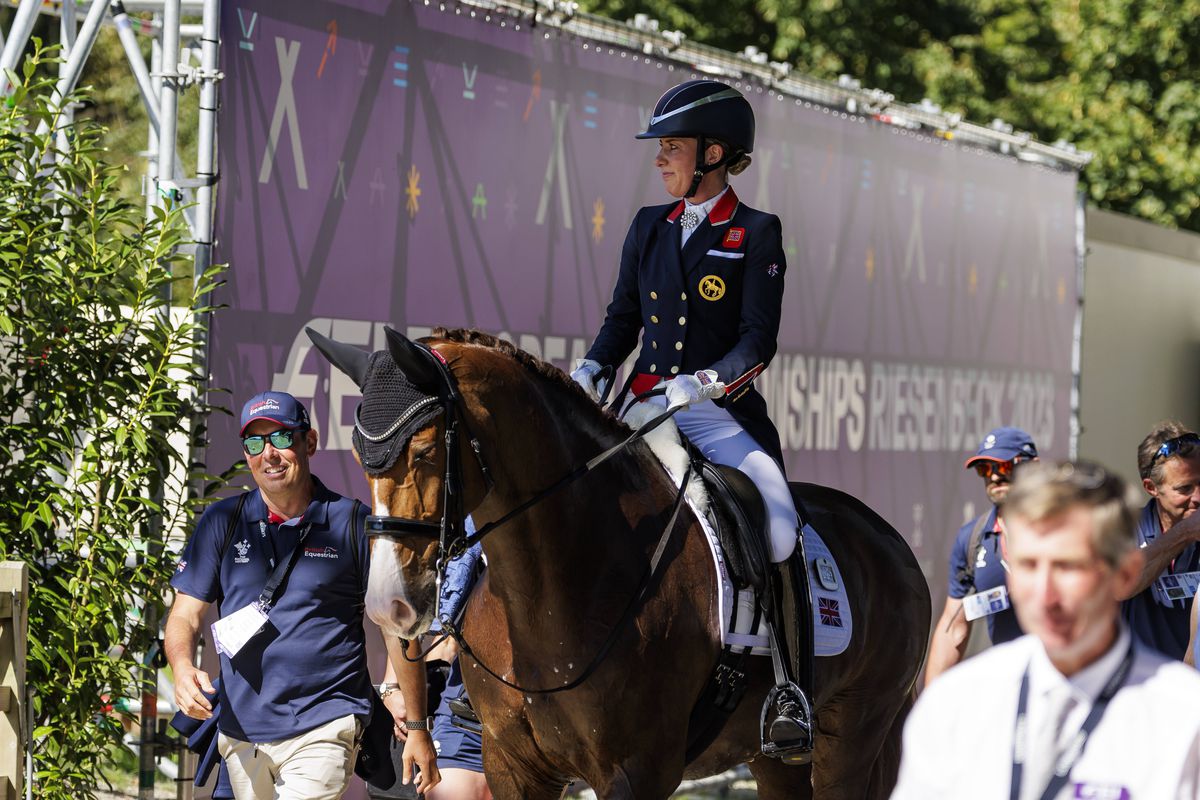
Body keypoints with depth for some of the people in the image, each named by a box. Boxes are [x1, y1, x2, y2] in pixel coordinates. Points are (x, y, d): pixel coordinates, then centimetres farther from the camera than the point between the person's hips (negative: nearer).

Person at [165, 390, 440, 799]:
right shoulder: (221, 523, 5)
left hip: (324, 727, -4)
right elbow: (185, 616, 4)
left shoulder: (354, 524, -2)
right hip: (241, 730, 4)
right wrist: (183, 669, -19)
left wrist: (417, 729, 4)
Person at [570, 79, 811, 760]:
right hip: (645, 408, 5)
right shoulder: (649, 227, 14)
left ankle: (793, 692, -17)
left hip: (723, 413, -5)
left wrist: (697, 384, -24)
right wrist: (590, 372, -2)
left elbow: (758, 342, -8)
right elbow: (623, 319, 17)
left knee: (780, 527, -26)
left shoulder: (756, 235, -1)